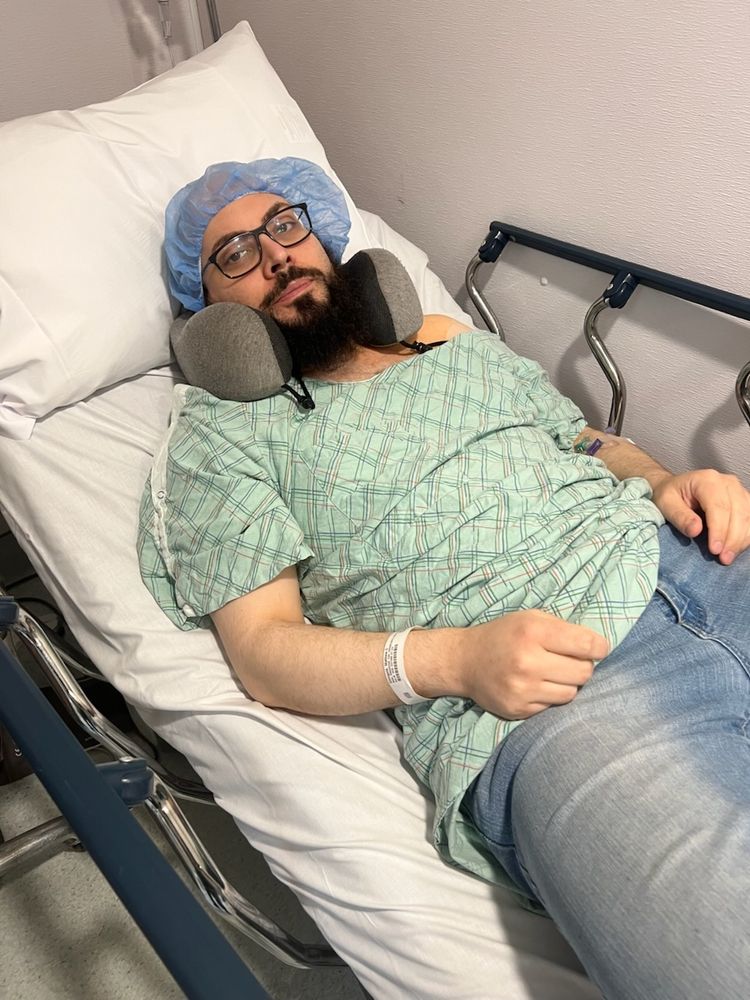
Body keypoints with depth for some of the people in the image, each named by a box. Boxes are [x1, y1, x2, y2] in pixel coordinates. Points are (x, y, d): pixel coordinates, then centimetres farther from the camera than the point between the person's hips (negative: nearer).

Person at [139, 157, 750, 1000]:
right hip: (532, 700, -5)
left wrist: (668, 481, 5)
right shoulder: (222, 437, 9)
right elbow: (263, 652, -1)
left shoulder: (453, 341, 24)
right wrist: (451, 659, -15)